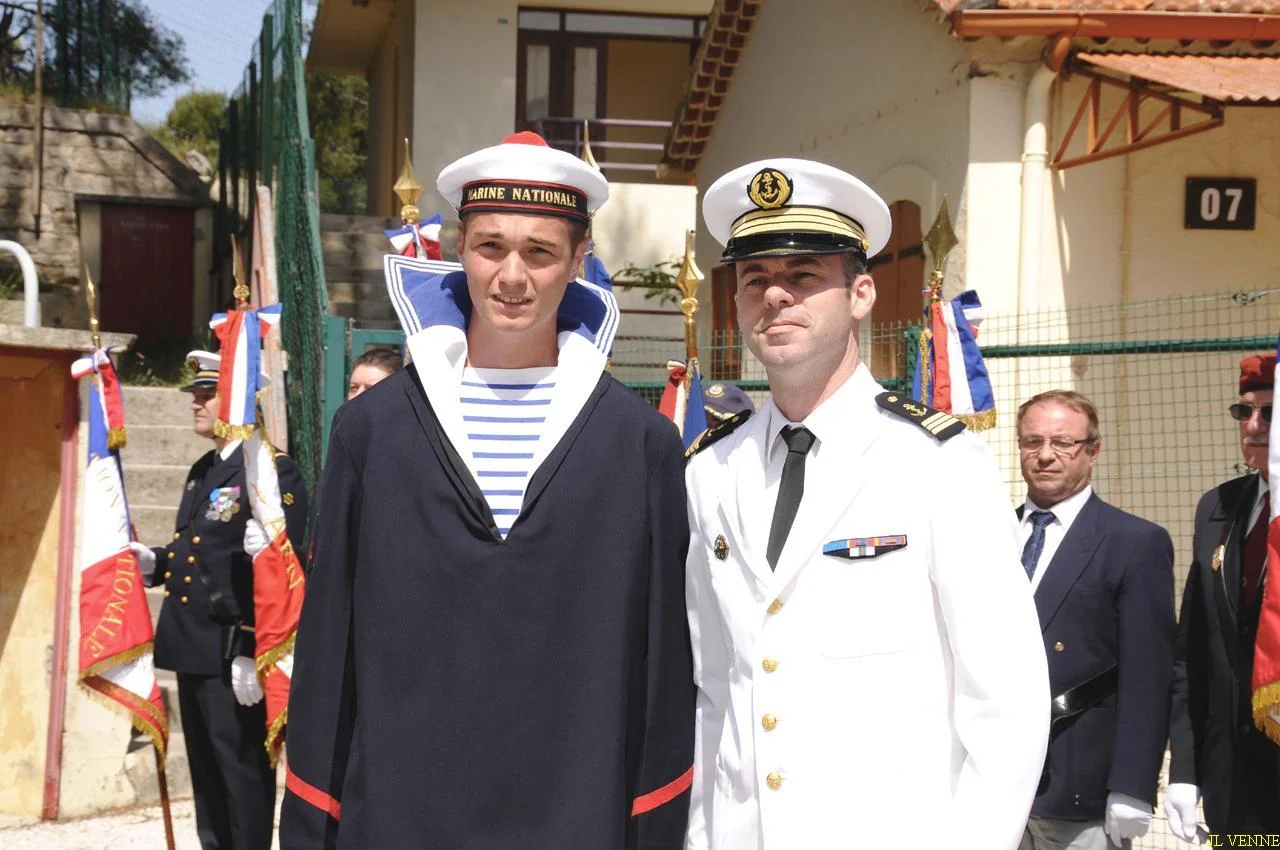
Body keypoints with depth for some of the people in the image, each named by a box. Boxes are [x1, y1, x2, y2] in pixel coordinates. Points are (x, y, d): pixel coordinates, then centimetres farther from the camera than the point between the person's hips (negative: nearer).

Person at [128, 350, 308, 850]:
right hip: (194, 652, 9)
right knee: (206, 775, 17)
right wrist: (152, 563, 5)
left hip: (235, 656, -9)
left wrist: (251, 652, -23)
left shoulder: (273, 470, -13)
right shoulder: (202, 471, 17)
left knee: (243, 773, -1)